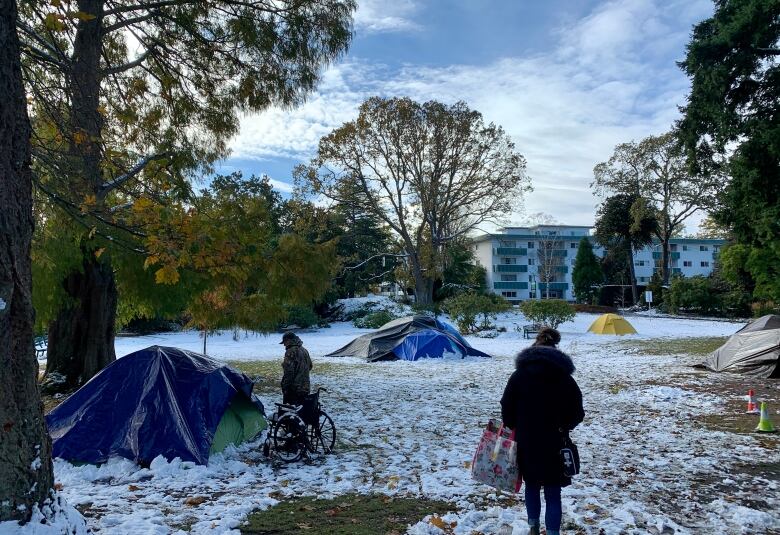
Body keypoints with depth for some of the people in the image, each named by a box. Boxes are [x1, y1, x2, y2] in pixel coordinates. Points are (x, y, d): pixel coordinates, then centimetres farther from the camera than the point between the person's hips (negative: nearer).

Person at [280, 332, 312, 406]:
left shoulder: (291, 352, -15)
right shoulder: (304, 350, 12)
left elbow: (288, 372, -21)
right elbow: (310, 366, 24)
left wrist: (284, 387, -17)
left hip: (294, 389, -8)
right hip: (305, 388, 8)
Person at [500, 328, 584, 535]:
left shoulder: (519, 375, -7)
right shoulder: (565, 378, -7)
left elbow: (507, 409, -5)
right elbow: (577, 414, -3)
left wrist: (515, 428, 12)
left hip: (526, 443, 1)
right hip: (553, 445, -1)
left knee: (532, 486, 21)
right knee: (553, 493, 8)